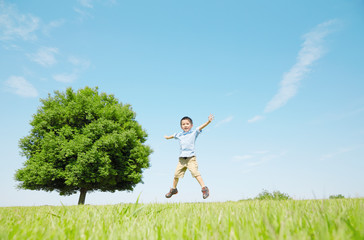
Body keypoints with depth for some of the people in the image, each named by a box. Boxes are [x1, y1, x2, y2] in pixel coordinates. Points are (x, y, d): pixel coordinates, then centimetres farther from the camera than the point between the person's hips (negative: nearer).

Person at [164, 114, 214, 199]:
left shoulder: (194, 132, 2)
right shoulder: (179, 135, 14)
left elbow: (201, 127, -14)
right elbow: (173, 136, 36)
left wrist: (209, 121, -29)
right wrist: (168, 137, 55)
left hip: (191, 158, -5)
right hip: (181, 158, 5)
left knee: (195, 172, -19)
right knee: (176, 174, 9)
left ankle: (204, 189, -14)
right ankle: (174, 189, 30)